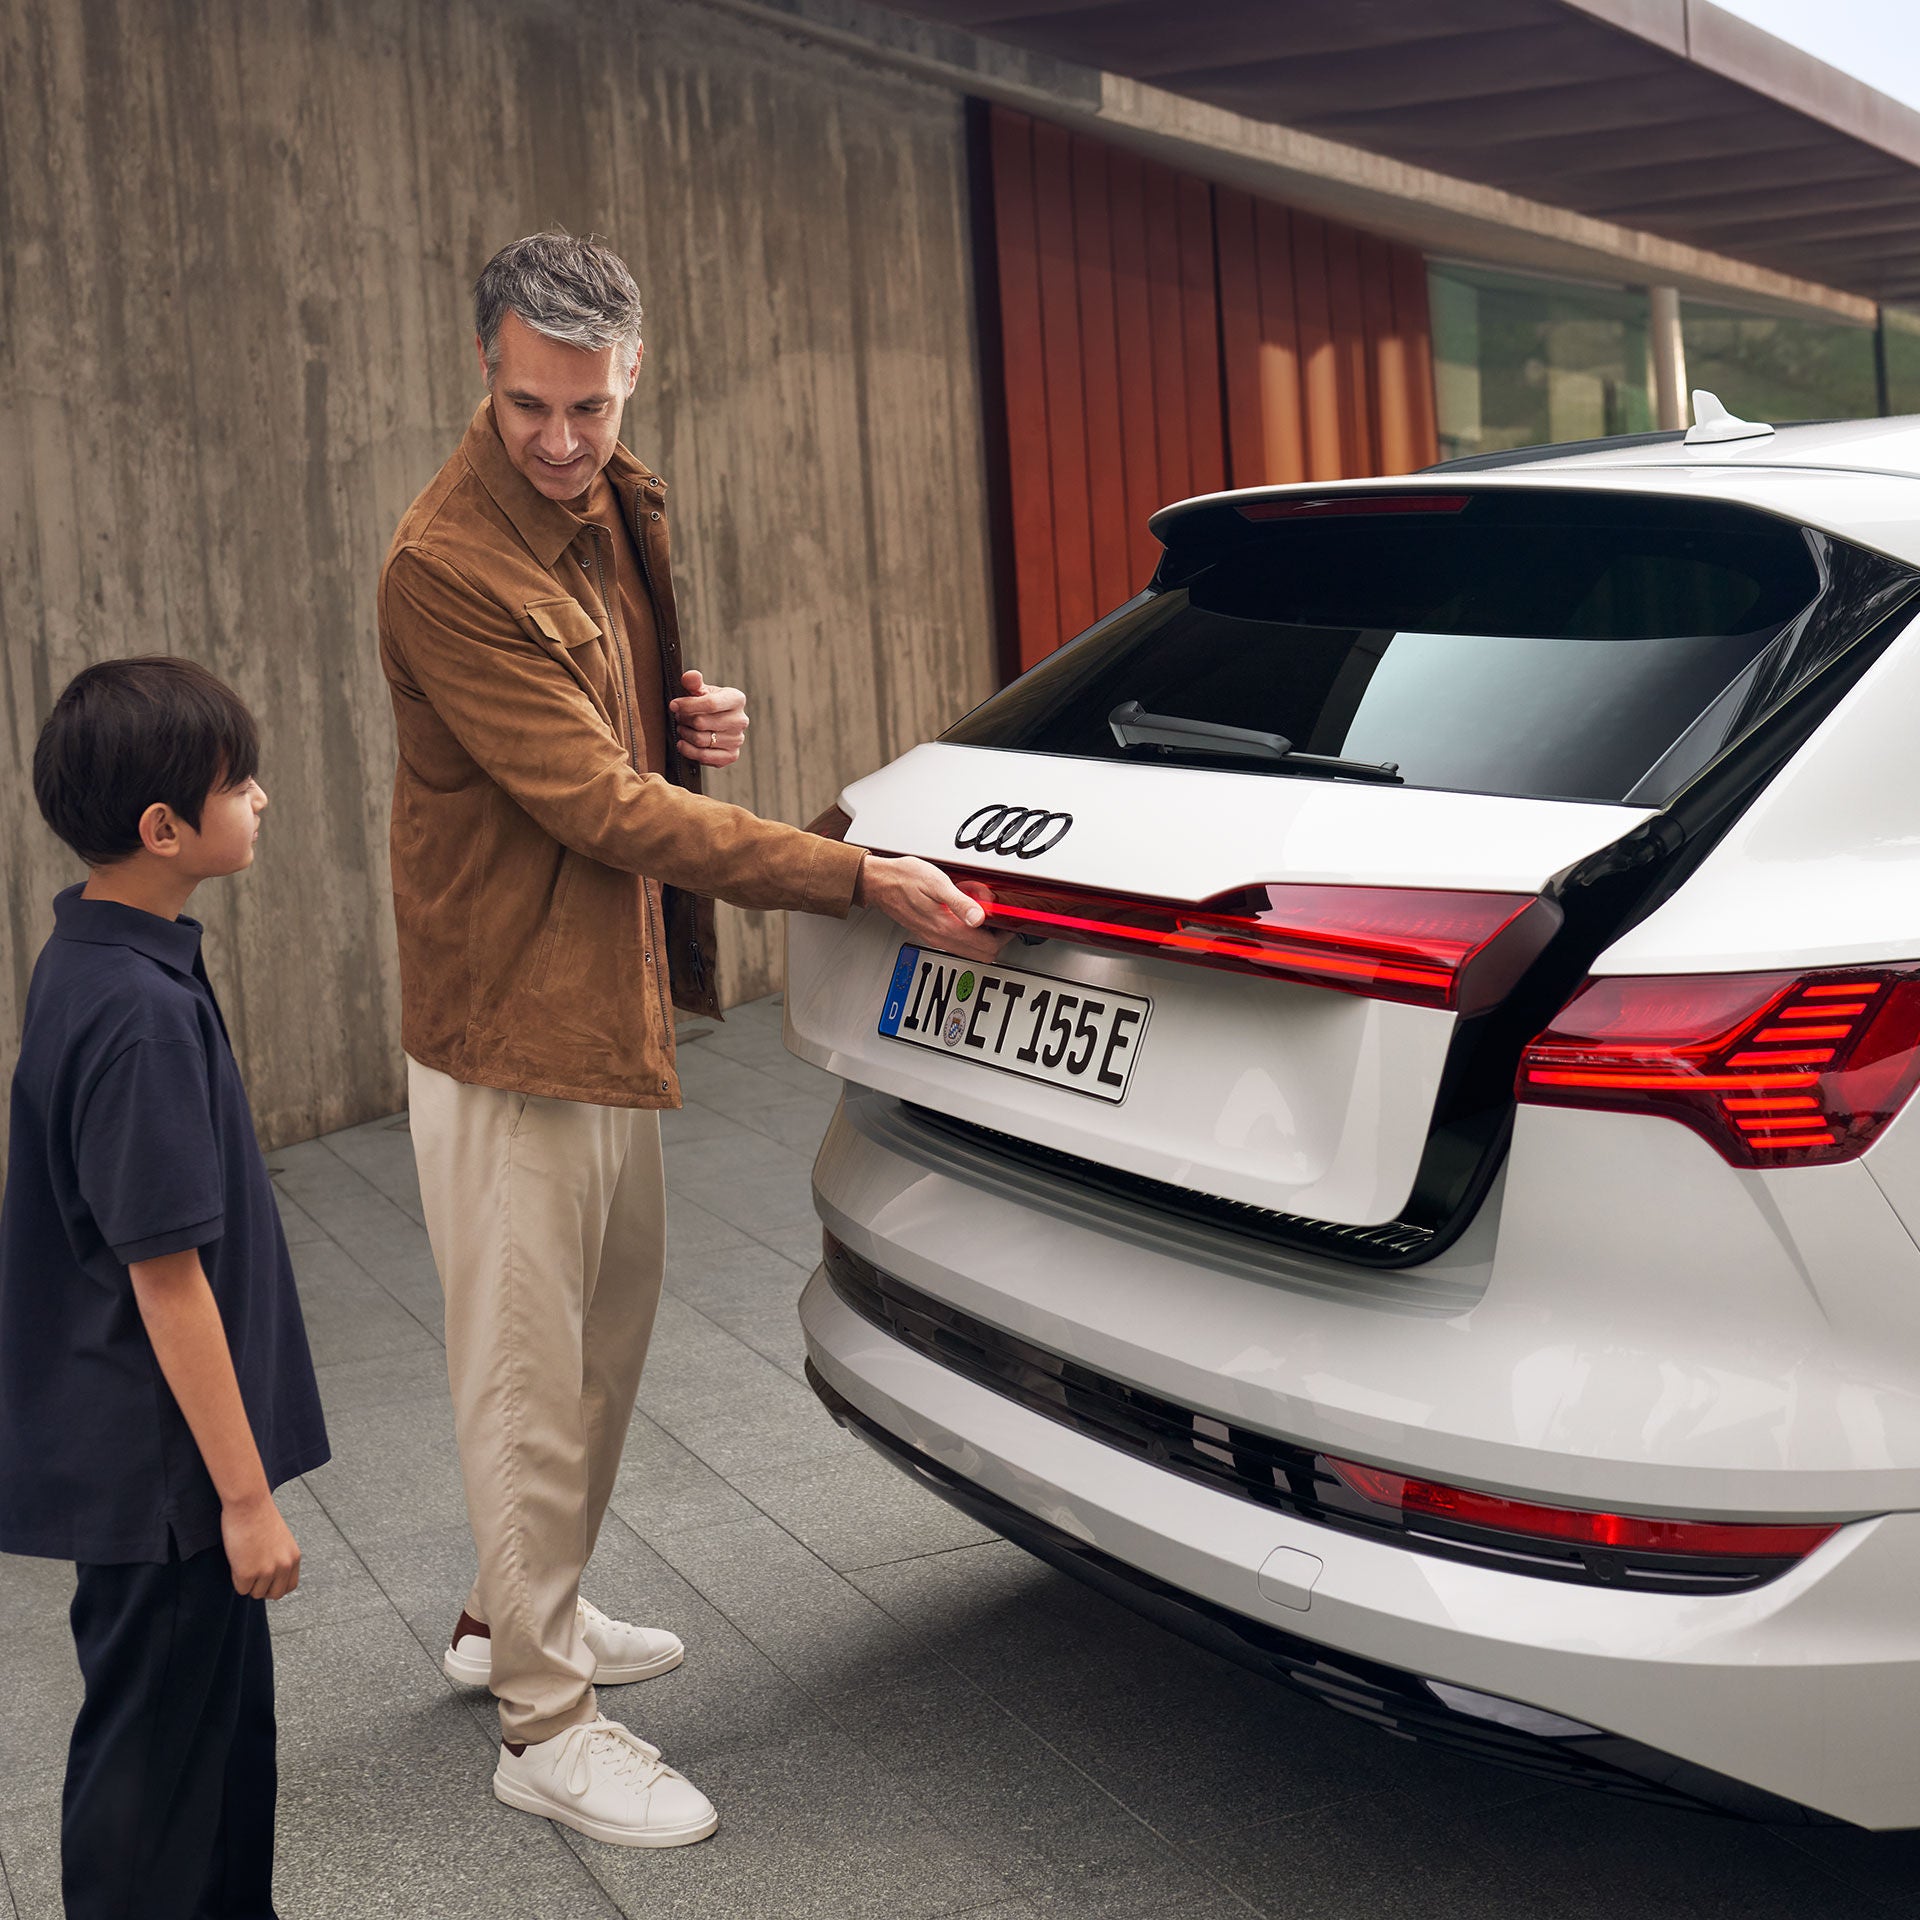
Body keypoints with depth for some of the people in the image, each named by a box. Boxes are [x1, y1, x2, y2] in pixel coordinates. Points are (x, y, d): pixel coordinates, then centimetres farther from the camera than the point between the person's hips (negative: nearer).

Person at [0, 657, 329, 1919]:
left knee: (228, 1726, 22)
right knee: (156, 1766, 5)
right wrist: (246, 1493, -18)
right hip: (156, 1477, -10)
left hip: (149, 1456, 10)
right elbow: (166, 1273, -24)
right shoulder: (140, 1014, -26)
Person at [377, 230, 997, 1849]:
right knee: (531, 1378, 1)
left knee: (610, 1334, 21)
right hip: (510, 1014, -9)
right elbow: (603, 809, -26)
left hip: (617, 993, 9)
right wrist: (860, 879, -27)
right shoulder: (450, 566, -23)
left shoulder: (618, 509, 6)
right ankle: (545, 1722, 15)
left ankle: (520, 1612, 39)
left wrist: (687, 725, -3)